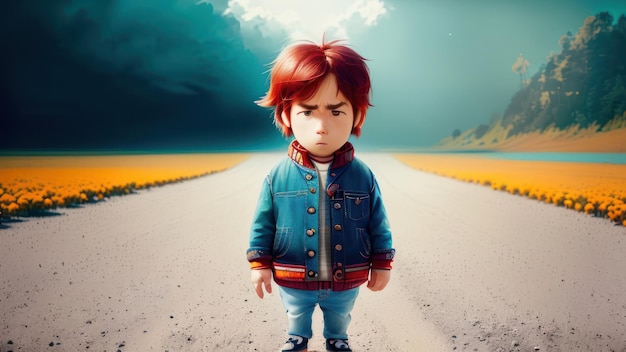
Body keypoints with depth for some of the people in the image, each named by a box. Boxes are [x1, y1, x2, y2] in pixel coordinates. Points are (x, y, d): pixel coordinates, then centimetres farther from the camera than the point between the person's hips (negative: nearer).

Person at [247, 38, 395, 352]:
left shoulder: (363, 176, -16)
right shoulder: (278, 176, -19)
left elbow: (378, 225, -5)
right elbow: (263, 224, -8)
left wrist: (382, 264, -2)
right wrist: (260, 263, -8)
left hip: (346, 282, 1)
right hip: (293, 281, 0)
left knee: (340, 317, 30)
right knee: (296, 315, 30)